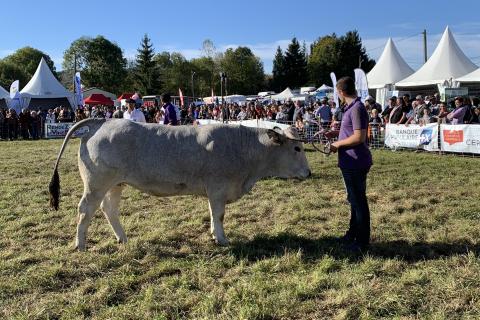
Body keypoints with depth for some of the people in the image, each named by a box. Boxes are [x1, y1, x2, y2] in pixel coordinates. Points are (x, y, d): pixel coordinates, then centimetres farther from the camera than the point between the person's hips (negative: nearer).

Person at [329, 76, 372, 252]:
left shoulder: (357, 108, -19)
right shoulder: (351, 107, 12)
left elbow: (359, 137, -25)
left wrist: (338, 144, -14)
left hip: (355, 163, -10)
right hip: (352, 162, 10)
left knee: (358, 201, -1)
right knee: (355, 199, 19)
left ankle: (362, 242, 10)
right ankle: (353, 234, 34)